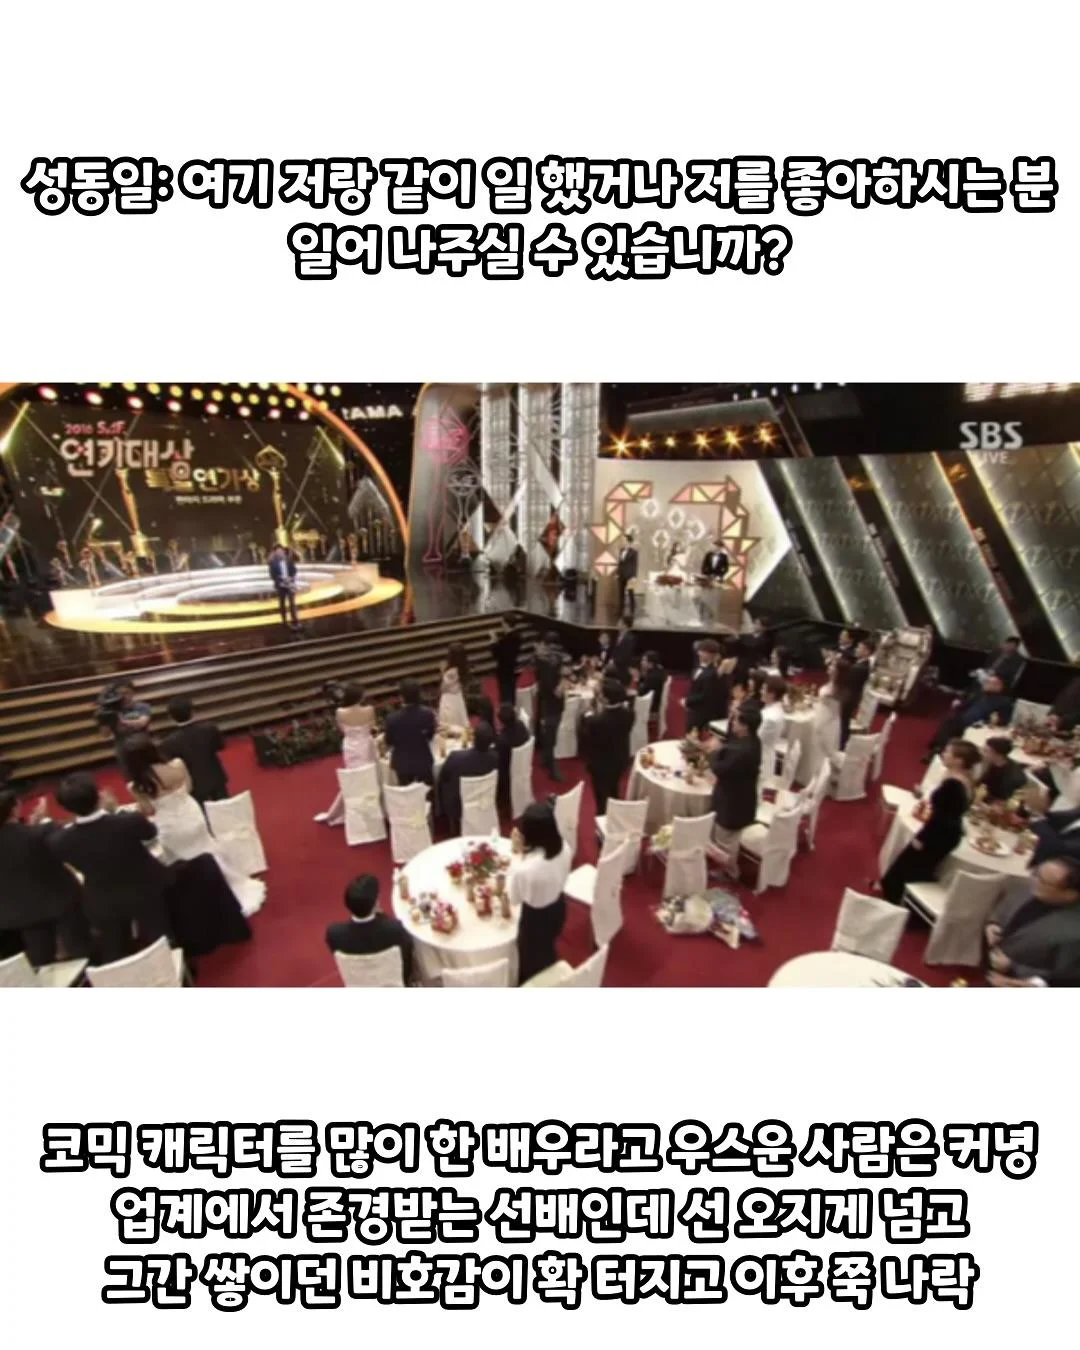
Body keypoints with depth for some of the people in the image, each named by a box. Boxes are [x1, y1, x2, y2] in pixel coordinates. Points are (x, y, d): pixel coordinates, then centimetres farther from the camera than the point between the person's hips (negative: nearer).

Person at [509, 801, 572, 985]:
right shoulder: (564, 847, -21)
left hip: (535, 917, -6)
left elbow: (514, 898, -17)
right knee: (547, 952, 35)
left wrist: (518, 854, -22)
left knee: (531, 961, 25)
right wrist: (525, 853, -7)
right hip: (558, 908, 6)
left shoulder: (524, 868, -40)